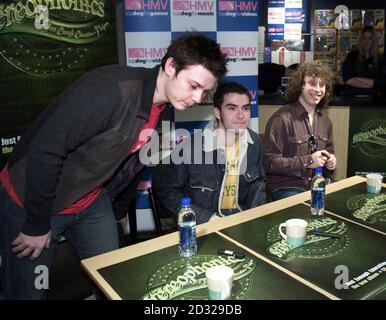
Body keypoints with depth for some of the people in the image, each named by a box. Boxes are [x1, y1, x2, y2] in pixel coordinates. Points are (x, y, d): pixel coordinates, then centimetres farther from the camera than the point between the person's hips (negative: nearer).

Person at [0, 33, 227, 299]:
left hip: (91, 202, 7)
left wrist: (114, 211, 15)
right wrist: (37, 225, -20)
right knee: (30, 292, 6)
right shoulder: (112, 89, -31)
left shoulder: (165, 106, -4)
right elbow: (45, 151, -30)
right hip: (30, 201, -6)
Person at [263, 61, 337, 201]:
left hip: (318, 183, 7)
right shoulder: (282, 118, -14)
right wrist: (308, 161, -20)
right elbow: (269, 162, -18)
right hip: (286, 187, -7)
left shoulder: (325, 120, 11)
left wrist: (331, 161, 3)